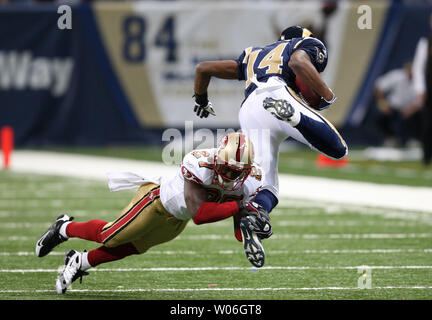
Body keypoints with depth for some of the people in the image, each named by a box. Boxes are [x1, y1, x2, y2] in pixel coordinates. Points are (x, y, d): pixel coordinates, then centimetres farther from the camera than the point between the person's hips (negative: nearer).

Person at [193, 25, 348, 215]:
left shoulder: (253, 56, 41)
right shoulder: (308, 45, 25)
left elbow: (203, 68, 43)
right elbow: (299, 62, 0)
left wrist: (201, 100, 60)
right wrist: (327, 95, 8)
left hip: (248, 112, 5)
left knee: (267, 193, 3)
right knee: (338, 149, -13)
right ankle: (296, 118, -38)